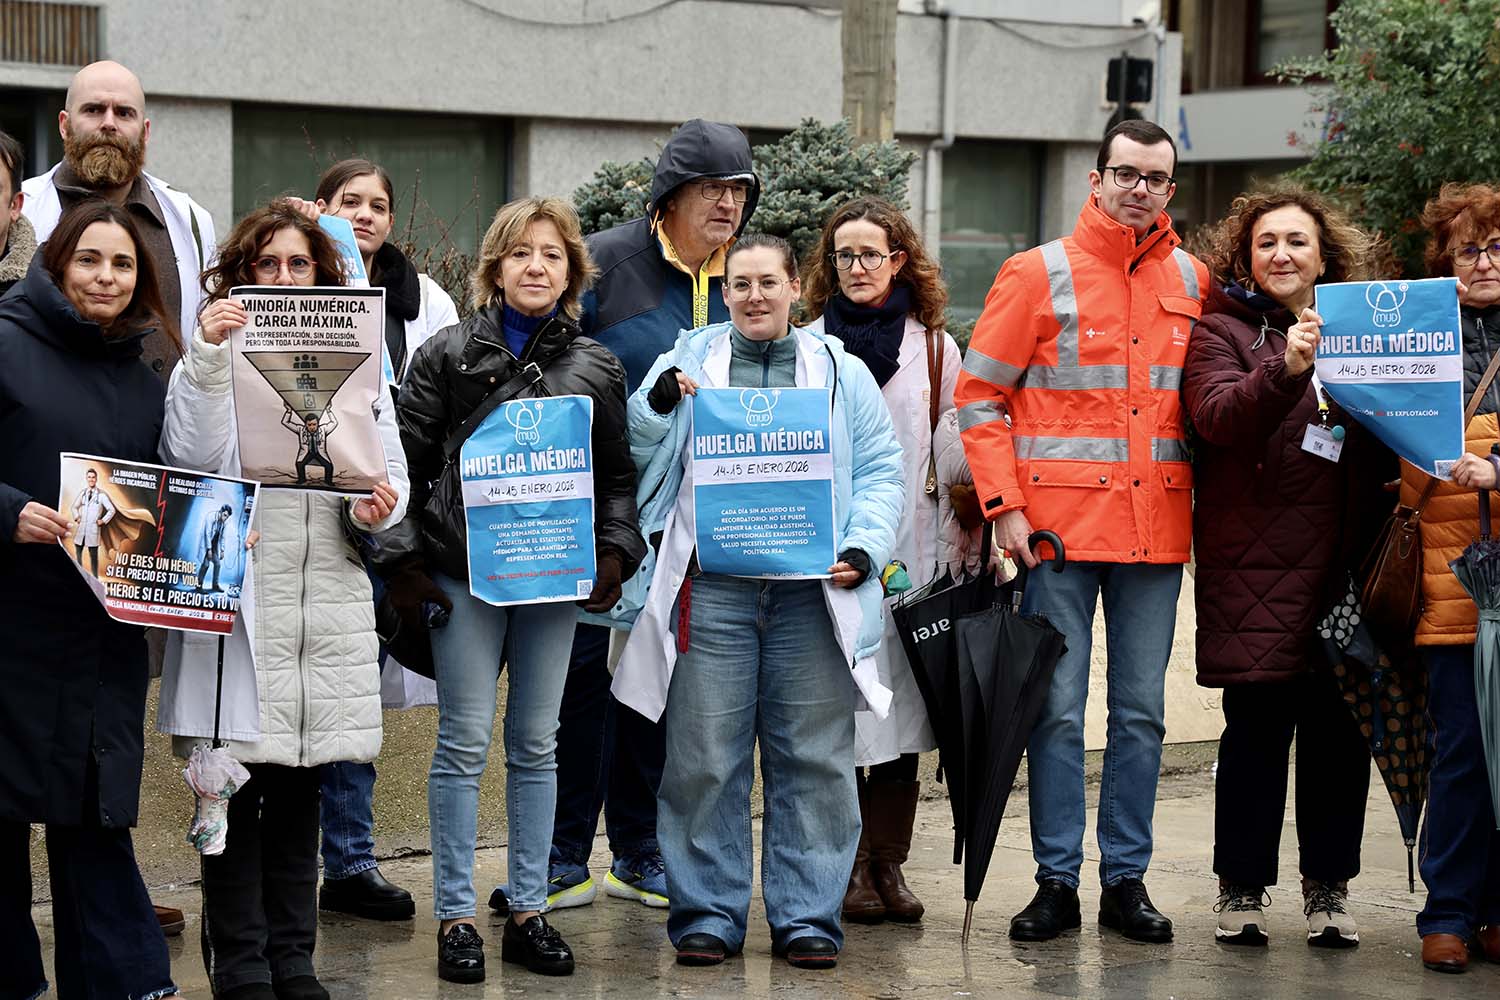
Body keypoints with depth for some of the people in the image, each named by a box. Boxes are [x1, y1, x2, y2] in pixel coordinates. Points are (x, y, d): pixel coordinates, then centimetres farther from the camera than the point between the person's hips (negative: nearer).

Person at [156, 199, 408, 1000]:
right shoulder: (214, 356, 2)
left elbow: (392, 474, 11)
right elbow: (193, 455, -13)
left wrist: (376, 508, -11)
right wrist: (208, 357, -23)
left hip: (328, 603, 3)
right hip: (235, 598, -3)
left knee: (300, 795, 11)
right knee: (238, 791, -1)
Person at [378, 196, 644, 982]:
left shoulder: (597, 369, 8)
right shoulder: (447, 355, 1)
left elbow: (617, 477, 12)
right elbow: (407, 461, 1)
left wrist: (615, 554, -2)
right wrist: (403, 562, -5)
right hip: (464, 573, -2)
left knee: (536, 744, 8)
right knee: (465, 740, -1)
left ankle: (528, 911, 15)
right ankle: (455, 916, 6)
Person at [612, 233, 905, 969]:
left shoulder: (843, 374, 13)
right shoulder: (686, 363, 12)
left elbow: (880, 474, 10)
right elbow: (632, 461, 10)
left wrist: (864, 550, -5)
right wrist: (656, 406, -7)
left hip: (813, 595, 1)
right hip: (711, 590, 0)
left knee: (814, 759, 3)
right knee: (705, 759, 1)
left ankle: (806, 916, 12)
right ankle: (707, 914, 12)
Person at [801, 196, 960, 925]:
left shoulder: (935, 347, 10)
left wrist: (957, 551, 9)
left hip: (907, 555, 2)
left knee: (901, 702, 2)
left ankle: (889, 864, 11)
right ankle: (849, 867, 3)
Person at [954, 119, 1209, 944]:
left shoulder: (1193, 282, 10)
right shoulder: (1039, 274, 0)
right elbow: (979, 396, -1)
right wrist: (1005, 505, -9)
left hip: (1157, 528, 3)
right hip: (1059, 523, -3)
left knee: (1141, 710, 7)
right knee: (1057, 708, 1)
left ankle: (1125, 880, 16)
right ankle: (1056, 882, 9)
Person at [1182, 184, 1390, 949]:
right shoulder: (1222, 331, 4)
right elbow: (1218, 416, -15)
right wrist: (1288, 369, -31)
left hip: (1342, 565, 3)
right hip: (1255, 564, -3)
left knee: (1339, 727, 5)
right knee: (1257, 727, -3)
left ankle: (1328, 887, 16)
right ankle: (1242, 888, 8)